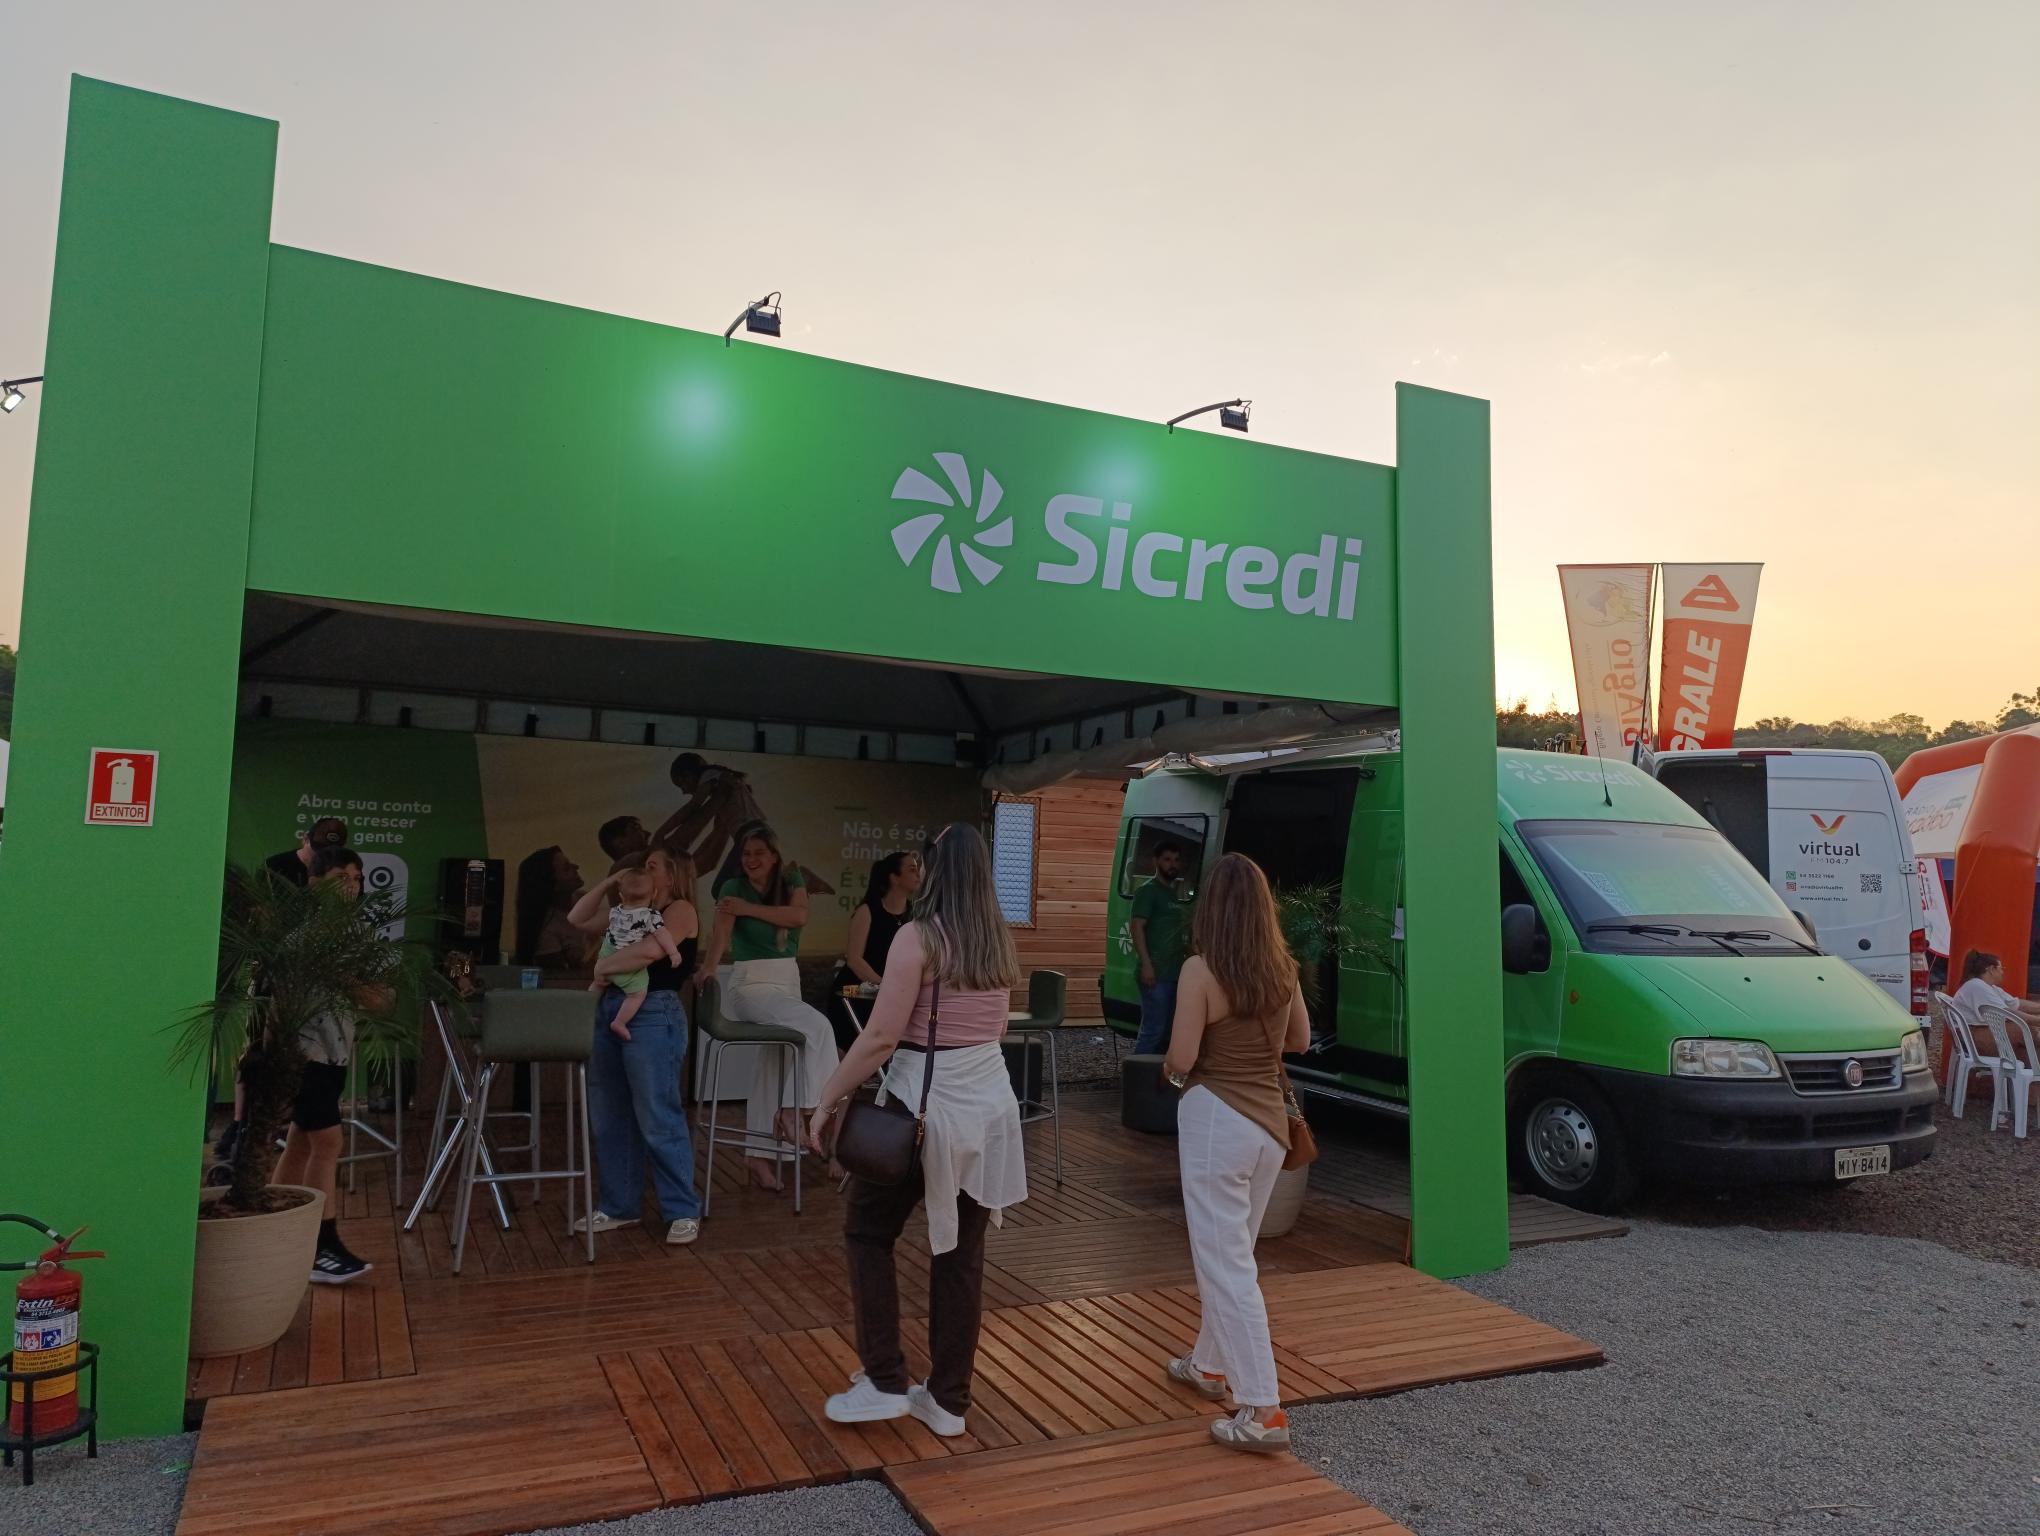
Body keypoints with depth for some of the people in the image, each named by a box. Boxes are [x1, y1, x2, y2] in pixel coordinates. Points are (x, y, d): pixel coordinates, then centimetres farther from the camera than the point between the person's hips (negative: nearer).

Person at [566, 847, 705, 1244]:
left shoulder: (680, 910, -3)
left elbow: (651, 950, -20)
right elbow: (577, 920, 21)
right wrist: (608, 884, 11)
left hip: (654, 1015, -8)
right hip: (611, 1011, 9)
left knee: (658, 1119, -7)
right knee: (608, 1117, 11)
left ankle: (685, 1212, 1)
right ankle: (619, 1206, 22)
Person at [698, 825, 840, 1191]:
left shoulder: (791, 879, 4)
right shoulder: (733, 888, -6)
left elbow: (800, 916, -15)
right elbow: (719, 938, -18)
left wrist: (748, 909, -16)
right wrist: (704, 981, -30)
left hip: (789, 980, 5)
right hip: (750, 984, -5)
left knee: (771, 1069, 8)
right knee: (818, 1027, -24)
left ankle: (759, 1156, 16)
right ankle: (791, 1112, -14)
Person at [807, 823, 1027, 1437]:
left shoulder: (918, 937, -15)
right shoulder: (1000, 940, 6)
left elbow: (882, 1035, -19)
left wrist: (830, 1099, -11)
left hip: (926, 1103, -6)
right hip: (989, 1101, 6)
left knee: (868, 1231, 13)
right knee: (962, 1251, 13)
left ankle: (885, 1382, 14)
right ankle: (948, 1399, 22)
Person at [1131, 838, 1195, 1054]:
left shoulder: (1177, 893, 20)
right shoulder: (1148, 891, -5)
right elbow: (1137, 928, -13)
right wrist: (1146, 964, -21)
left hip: (1176, 973, 8)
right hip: (1156, 973, -8)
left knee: (1167, 1031, 12)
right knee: (1153, 1029, -11)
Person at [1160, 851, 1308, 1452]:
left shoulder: (1201, 971, -17)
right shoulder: (1282, 969, 1)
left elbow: (1181, 1058, -17)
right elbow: (1300, 1040, 14)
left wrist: (1170, 1066, 3)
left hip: (1216, 1120, -7)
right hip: (1270, 1120, 7)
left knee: (1225, 1264, 0)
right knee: (1231, 1252, 22)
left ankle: (1262, 1411, 0)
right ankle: (1210, 1364, 38)